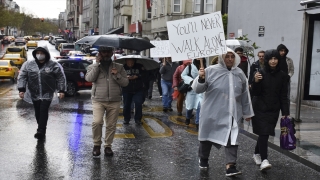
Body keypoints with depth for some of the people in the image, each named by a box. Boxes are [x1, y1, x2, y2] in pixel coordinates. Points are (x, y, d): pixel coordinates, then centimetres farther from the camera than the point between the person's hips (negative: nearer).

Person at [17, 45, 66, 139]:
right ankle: (42, 130, 23)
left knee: (44, 111, -13)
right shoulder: (28, 64, 3)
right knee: (38, 112, 9)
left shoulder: (54, 65, -4)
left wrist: (62, 90, -4)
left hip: (47, 94, -3)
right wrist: (21, 89, -4)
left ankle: (41, 131, -13)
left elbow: (61, 78, 0)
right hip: (34, 94, 4)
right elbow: (22, 77, 5)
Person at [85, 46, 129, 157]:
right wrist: (97, 64, -8)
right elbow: (89, 78, -10)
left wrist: (117, 76, -10)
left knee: (111, 125, 5)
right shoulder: (93, 67, 10)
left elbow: (125, 83, 7)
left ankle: (108, 146, 20)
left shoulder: (119, 67, 13)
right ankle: (96, 145, 2)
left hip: (114, 101, 2)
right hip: (98, 100, -2)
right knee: (97, 122, -17)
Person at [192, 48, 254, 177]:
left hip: (231, 113, 2)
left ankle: (230, 166, -6)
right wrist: (201, 79, -29)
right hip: (212, 112, -2)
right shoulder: (211, 71, -8)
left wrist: (247, 112, 14)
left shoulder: (239, 74, 3)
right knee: (208, 136, 13)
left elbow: (245, 95, 11)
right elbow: (197, 89, -8)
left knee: (232, 139, -7)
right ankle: (203, 159, 35)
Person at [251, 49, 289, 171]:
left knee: (265, 133, 8)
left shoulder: (282, 75, 2)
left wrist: (285, 113, 1)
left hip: (273, 109, 3)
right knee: (264, 133, -11)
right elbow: (255, 93, -8)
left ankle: (257, 154, 29)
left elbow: (283, 96, 5)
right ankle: (264, 160, -14)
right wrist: (256, 82, -27)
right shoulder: (260, 73, -7)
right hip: (260, 108, -3)